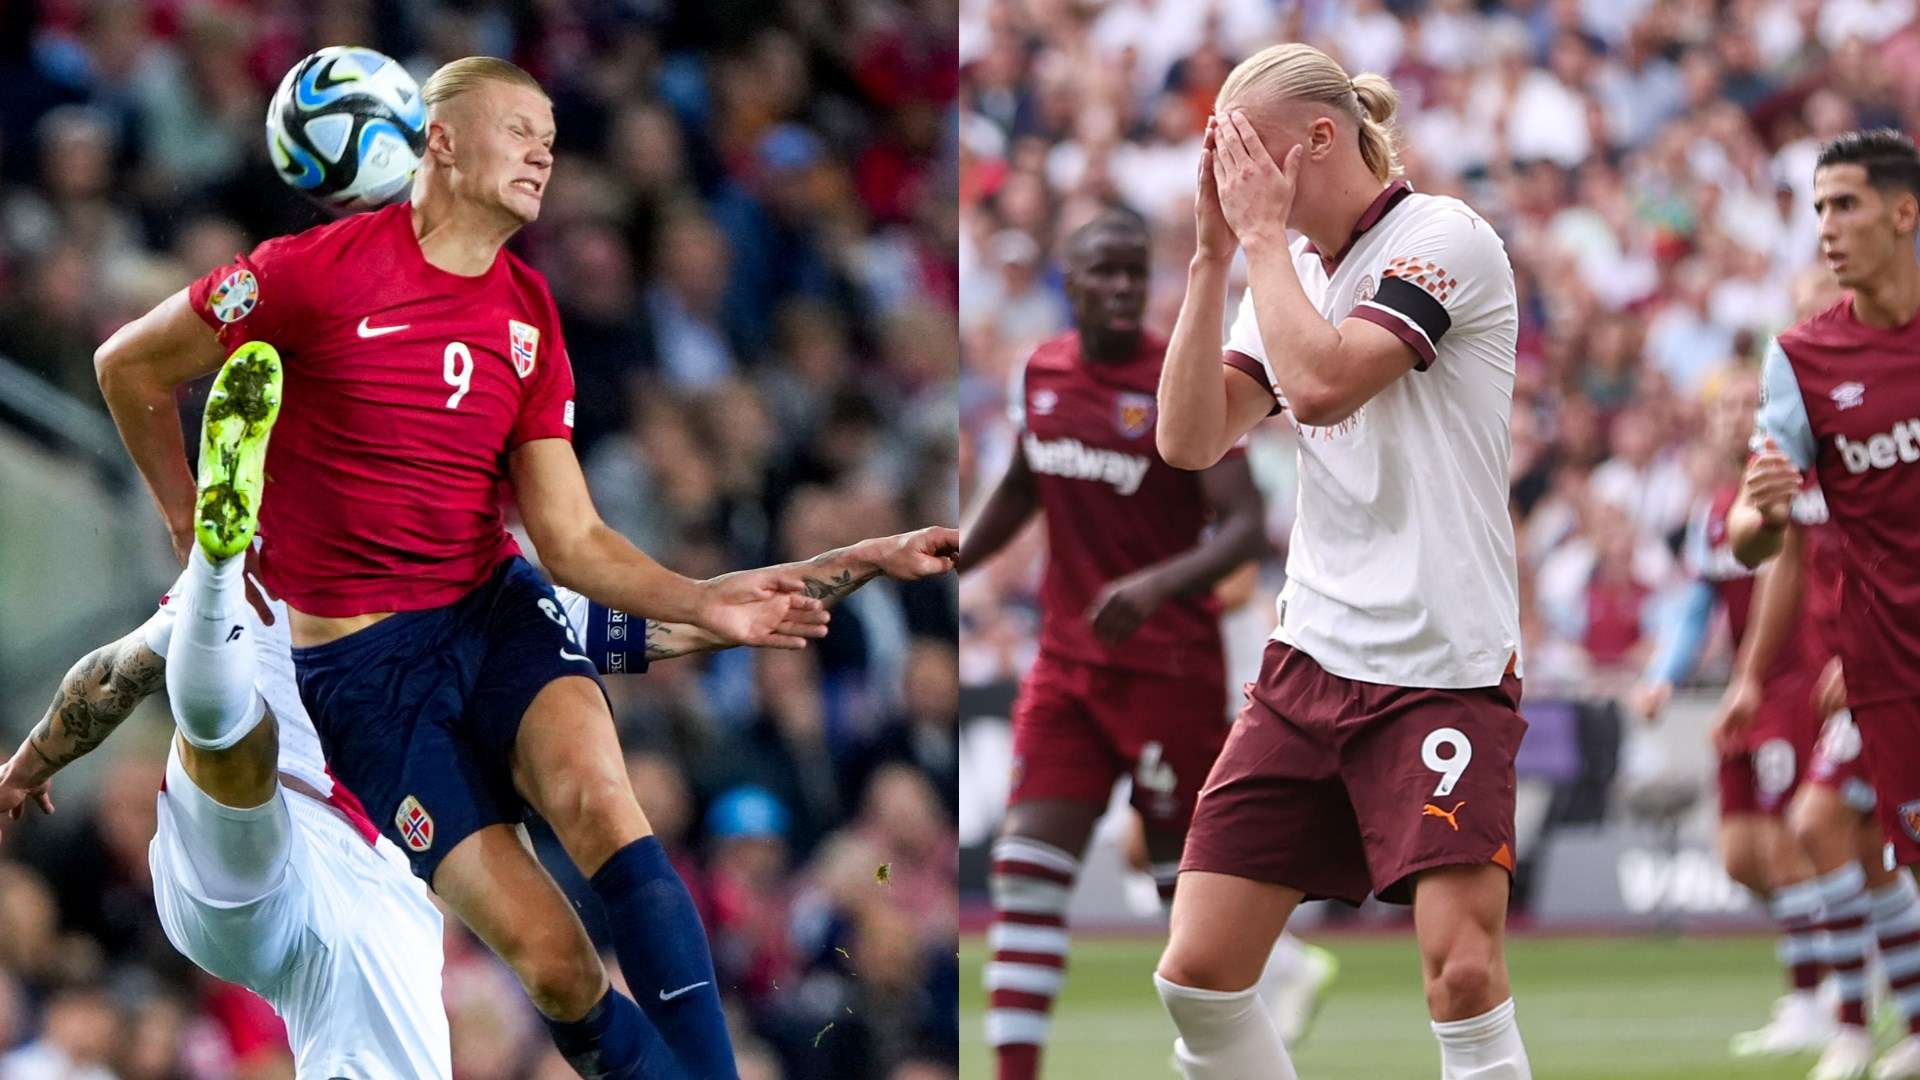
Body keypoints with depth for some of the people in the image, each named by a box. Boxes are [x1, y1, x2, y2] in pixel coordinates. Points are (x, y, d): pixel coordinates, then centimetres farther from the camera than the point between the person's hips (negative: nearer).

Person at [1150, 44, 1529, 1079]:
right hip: (1309, 658, 7)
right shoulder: (1288, 272, 14)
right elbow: (1189, 440, 5)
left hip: (1443, 663, -7)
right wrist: (1214, 253, 1)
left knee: (1462, 971, -18)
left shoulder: (1444, 239, -8)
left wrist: (1263, 234, -9)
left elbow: (1321, 381, -21)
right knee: (1197, 972, -2)